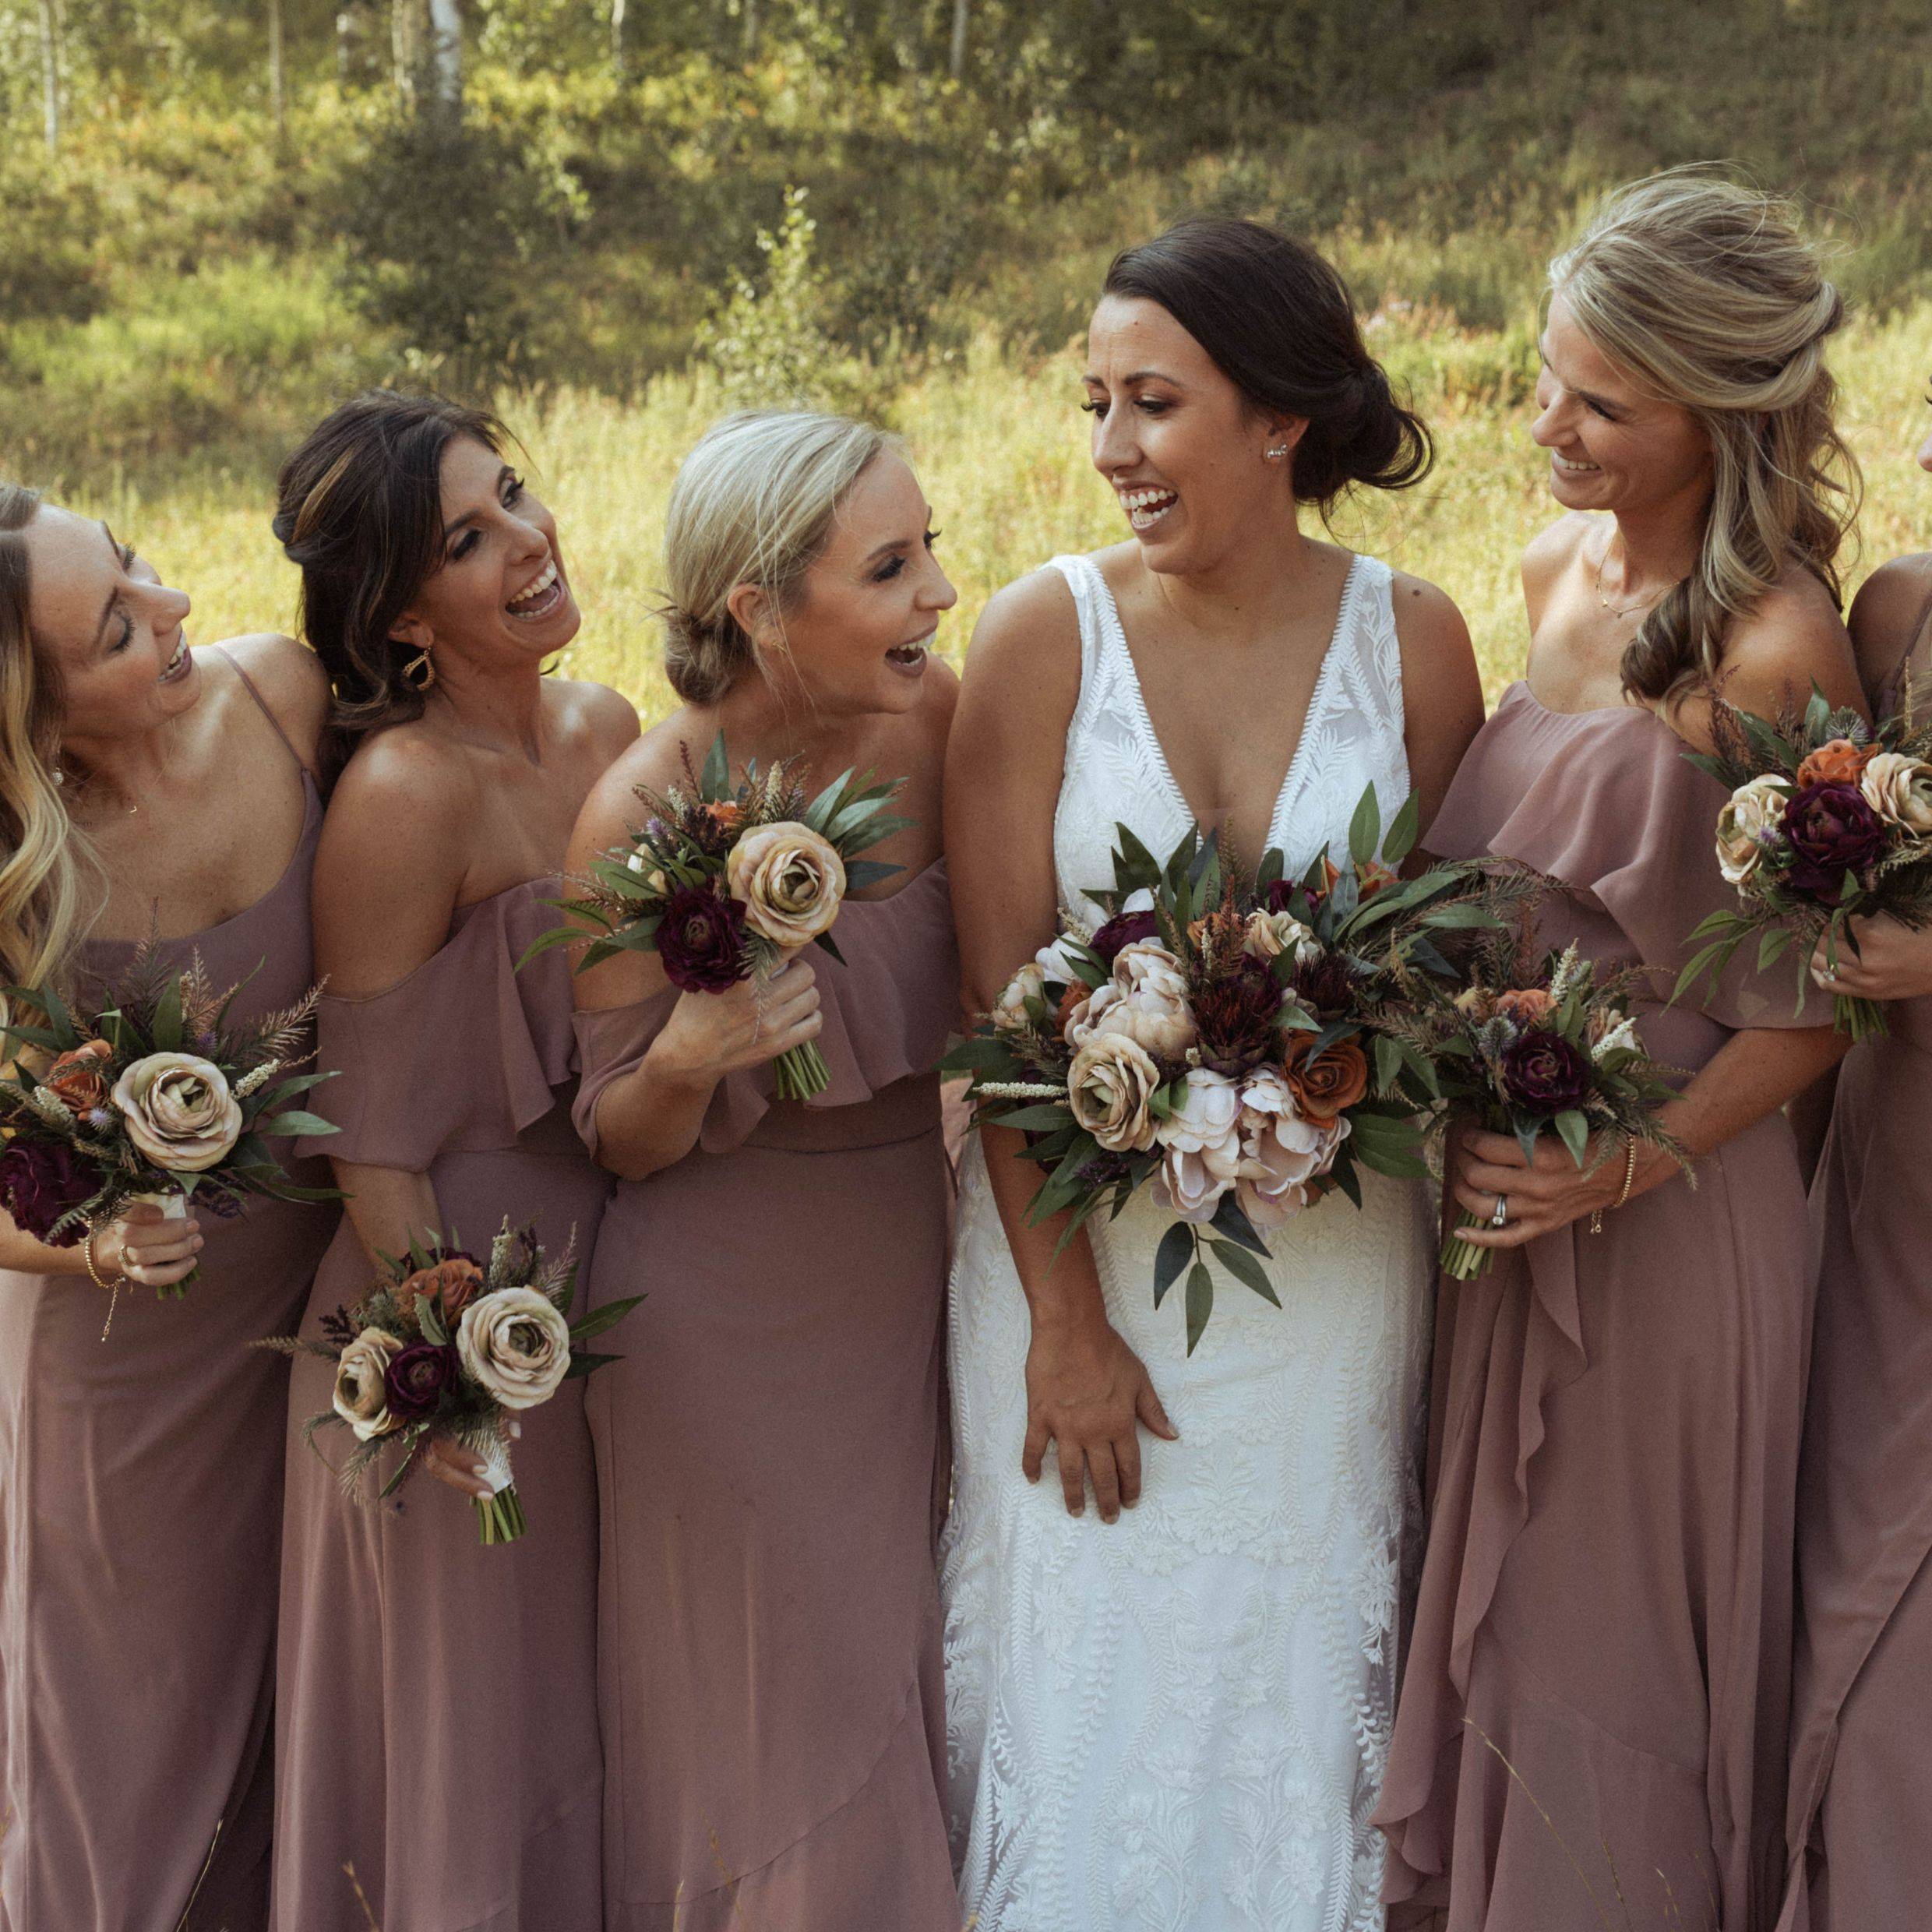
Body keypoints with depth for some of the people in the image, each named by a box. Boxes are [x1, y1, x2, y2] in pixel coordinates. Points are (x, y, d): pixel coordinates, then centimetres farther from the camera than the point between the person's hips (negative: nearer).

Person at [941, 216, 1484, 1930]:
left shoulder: (1413, 638, -3)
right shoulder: (1045, 633, -8)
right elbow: (1004, 999, -10)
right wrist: (1064, 1316, -12)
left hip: (1332, 1264, 1)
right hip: (1088, 1247, -1)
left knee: (1297, 1691, 12)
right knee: (1091, 1698, 9)